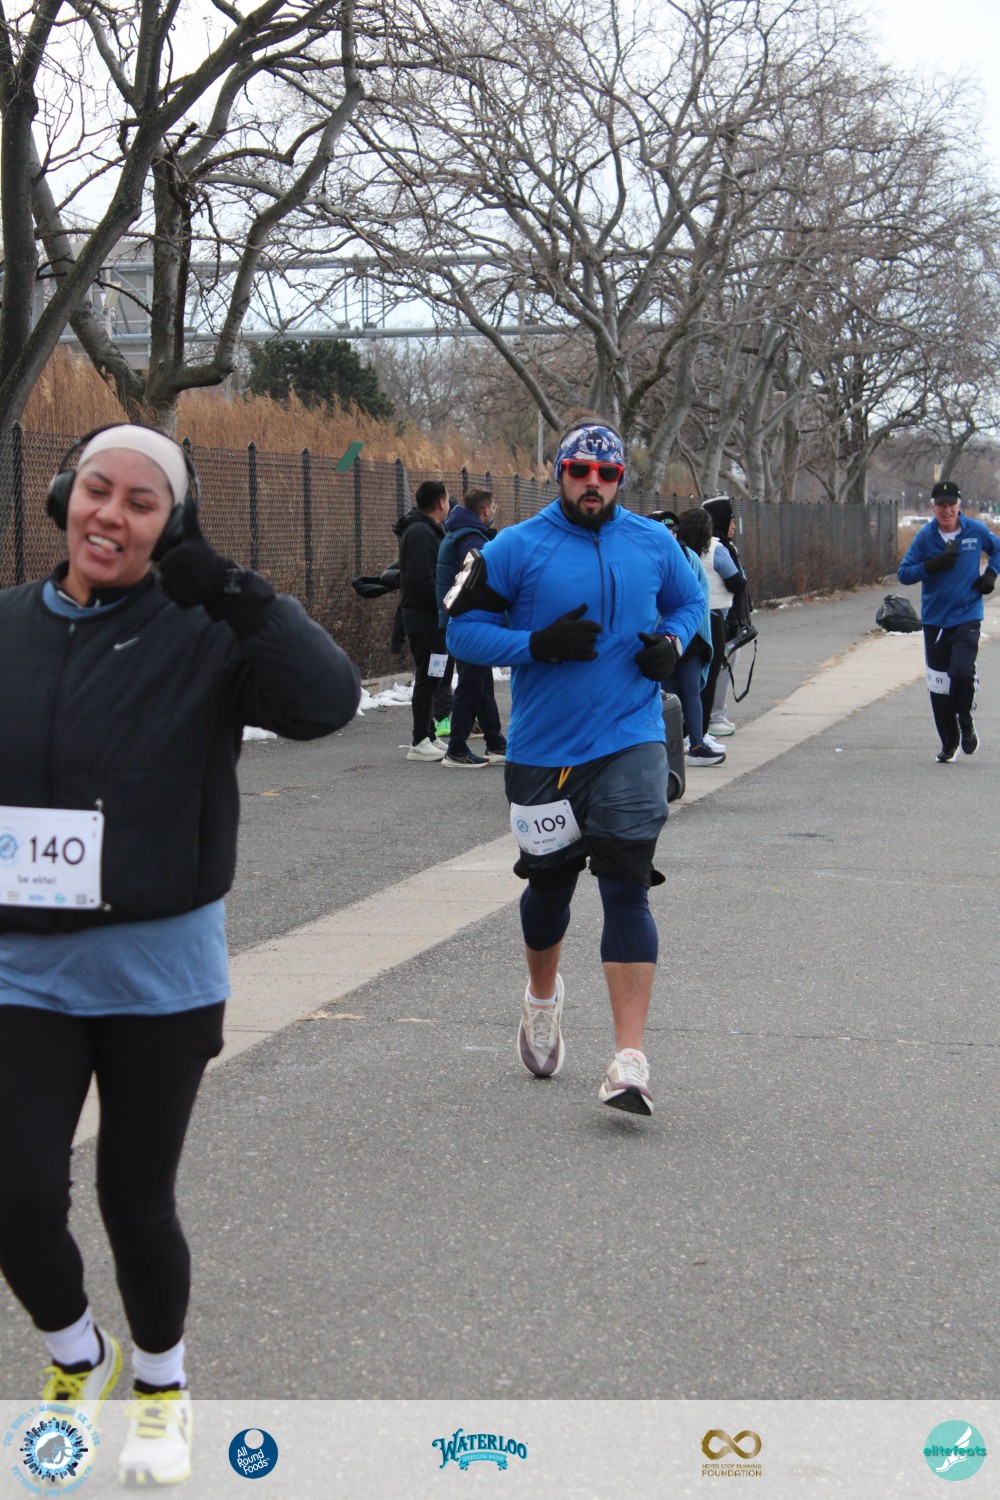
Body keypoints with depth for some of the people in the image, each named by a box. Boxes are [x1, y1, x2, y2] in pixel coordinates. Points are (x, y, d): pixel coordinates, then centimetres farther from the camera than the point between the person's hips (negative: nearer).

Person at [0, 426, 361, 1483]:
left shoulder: (202, 638, -7)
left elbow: (325, 701, -22)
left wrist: (228, 588, -25)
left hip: (157, 970, -2)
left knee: (136, 1202, 8)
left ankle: (161, 1386, 37)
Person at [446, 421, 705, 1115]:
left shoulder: (653, 543, 4)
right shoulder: (516, 548, -4)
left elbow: (690, 601, 22)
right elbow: (463, 627, -3)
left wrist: (672, 642, 0)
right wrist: (537, 645, -17)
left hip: (630, 744, 0)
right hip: (543, 748, 0)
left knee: (626, 888, -11)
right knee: (549, 880, 16)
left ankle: (631, 1060, -13)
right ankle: (543, 995, 47)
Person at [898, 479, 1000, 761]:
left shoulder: (976, 531, -1)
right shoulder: (925, 536, -2)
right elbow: (904, 573, -3)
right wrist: (932, 565, -18)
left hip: (967, 617, -2)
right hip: (934, 619, 2)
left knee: (962, 672, -20)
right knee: (938, 684, 5)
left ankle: (966, 723, 9)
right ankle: (949, 743, 21)